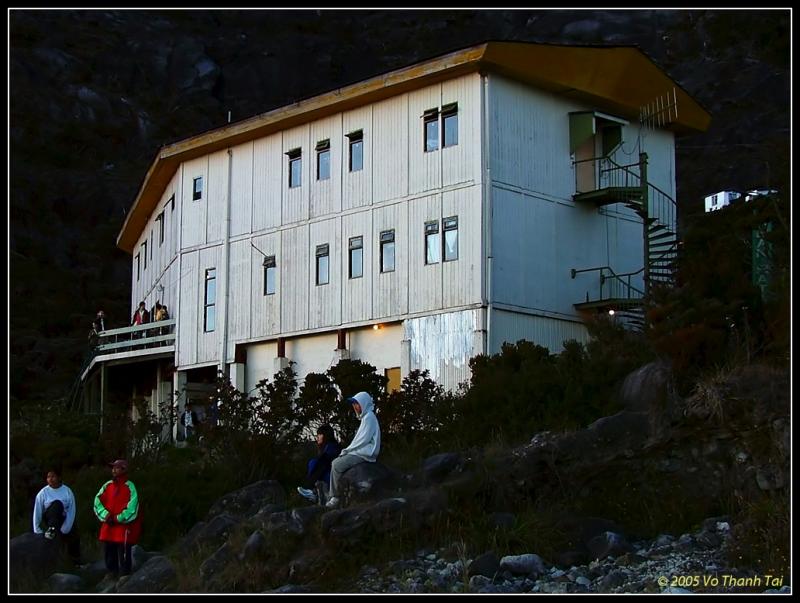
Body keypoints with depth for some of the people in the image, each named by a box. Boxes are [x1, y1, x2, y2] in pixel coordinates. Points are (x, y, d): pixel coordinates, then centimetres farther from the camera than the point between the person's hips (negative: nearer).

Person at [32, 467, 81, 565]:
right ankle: (51, 529, -45)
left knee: (74, 538, -9)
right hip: (48, 520, -3)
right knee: (57, 504, -27)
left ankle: (77, 564, 11)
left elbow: (71, 512, -11)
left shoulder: (67, 492, -8)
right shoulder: (43, 493, -8)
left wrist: (64, 530, -19)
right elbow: (37, 513, -9)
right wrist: (37, 531, -15)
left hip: (64, 521, 3)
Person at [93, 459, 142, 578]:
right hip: (108, 527, 6)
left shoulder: (129, 487, -7)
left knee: (124, 557, -4)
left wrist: (118, 519, -12)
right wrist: (106, 515, -7)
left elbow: (131, 509, -12)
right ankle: (111, 576, 24)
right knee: (110, 555, 14)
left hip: (124, 526, -6)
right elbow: (97, 502, 7)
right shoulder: (107, 485, 10)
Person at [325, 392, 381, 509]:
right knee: (335, 463, 8)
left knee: (337, 465, -18)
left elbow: (363, 440, -18)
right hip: (360, 452, 10)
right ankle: (333, 496, 2)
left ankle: (336, 497, -11)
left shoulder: (369, 417, -13)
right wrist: (347, 451, 6)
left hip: (365, 454, -10)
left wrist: (346, 450, -9)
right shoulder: (365, 417, 19)